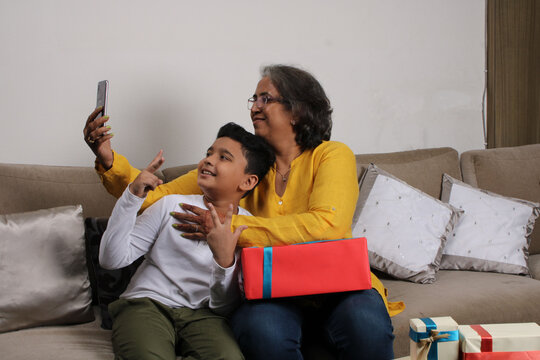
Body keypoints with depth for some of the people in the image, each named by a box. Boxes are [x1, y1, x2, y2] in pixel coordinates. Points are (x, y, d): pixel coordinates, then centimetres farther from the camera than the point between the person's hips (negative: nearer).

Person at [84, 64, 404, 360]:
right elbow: (158, 196, 10)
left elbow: (325, 226, -17)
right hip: (269, 287, 2)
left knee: (366, 326, -36)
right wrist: (109, 160, -7)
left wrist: (230, 227, -18)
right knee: (262, 330, -35)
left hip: (335, 282, -1)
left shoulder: (333, 155, 2)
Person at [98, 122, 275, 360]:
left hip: (203, 314, 2)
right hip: (147, 304, -2)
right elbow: (112, 259, 0)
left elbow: (225, 307, -2)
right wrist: (132, 196, -8)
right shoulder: (171, 205, 7)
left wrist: (224, 260, -21)